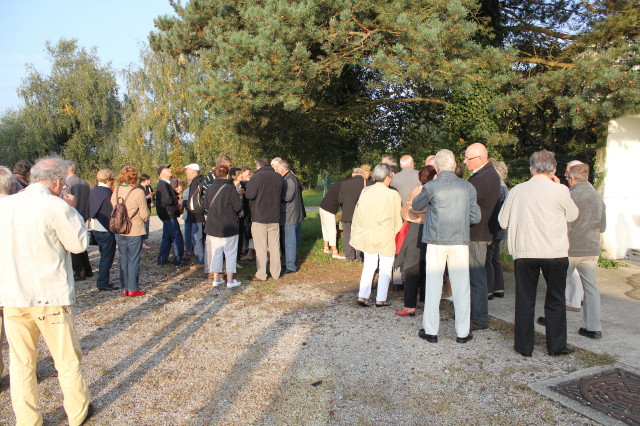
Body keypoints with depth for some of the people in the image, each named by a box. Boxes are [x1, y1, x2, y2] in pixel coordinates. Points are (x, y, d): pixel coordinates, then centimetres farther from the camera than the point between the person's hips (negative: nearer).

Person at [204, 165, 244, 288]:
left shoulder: (209, 188, 1)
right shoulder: (229, 188, -16)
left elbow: (207, 203, 8)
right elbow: (238, 206, -15)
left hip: (212, 227, 5)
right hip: (228, 227, -5)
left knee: (216, 253, 14)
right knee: (230, 254, 6)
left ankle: (216, 279, 19)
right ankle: (230, 281, 9)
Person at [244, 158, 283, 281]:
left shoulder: (257, 176, -11)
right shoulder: (279, 177, 8)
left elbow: (250, 195, -17)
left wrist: (246, 189, 2)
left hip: (259, 217, -5)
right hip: (275, 217, 5)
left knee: (260, 247, 1)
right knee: (275, 246, 12)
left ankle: (261, 275, 6)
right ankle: (276, 273, 19)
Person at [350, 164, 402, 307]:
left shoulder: (365, 191, -4)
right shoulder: (393, 195, -14)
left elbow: (357, 213, 4)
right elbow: (397, 219, -4)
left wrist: (356, 233, 15)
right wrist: (393, 233, 14)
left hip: (366, 235, 4)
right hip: (385, 236, -4)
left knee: (369, 266, 16)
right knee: (385, 268, 11)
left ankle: (362, 296, 13)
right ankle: (381, 299, 17)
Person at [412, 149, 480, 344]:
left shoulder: (431, 186, -8)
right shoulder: (468, 187, 2)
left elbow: (416, 206, 8)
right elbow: (475, 217, 5)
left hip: (436, 242, -2)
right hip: (460, 242, 2)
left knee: (433, 286, 6)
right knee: (461, 287, 9)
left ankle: (430, 331, 13)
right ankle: (463, 332, 17)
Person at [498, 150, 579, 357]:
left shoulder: (516, 191, -2)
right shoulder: (559, 190, -8)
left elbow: (503, 222, 3)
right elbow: (572, 215, 9)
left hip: (524, 253, 1)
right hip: (555, 253, -1)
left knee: (525, 300, 10)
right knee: (555, 300, 14)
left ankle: (524, 346, 17)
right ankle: (556, 346, 23)